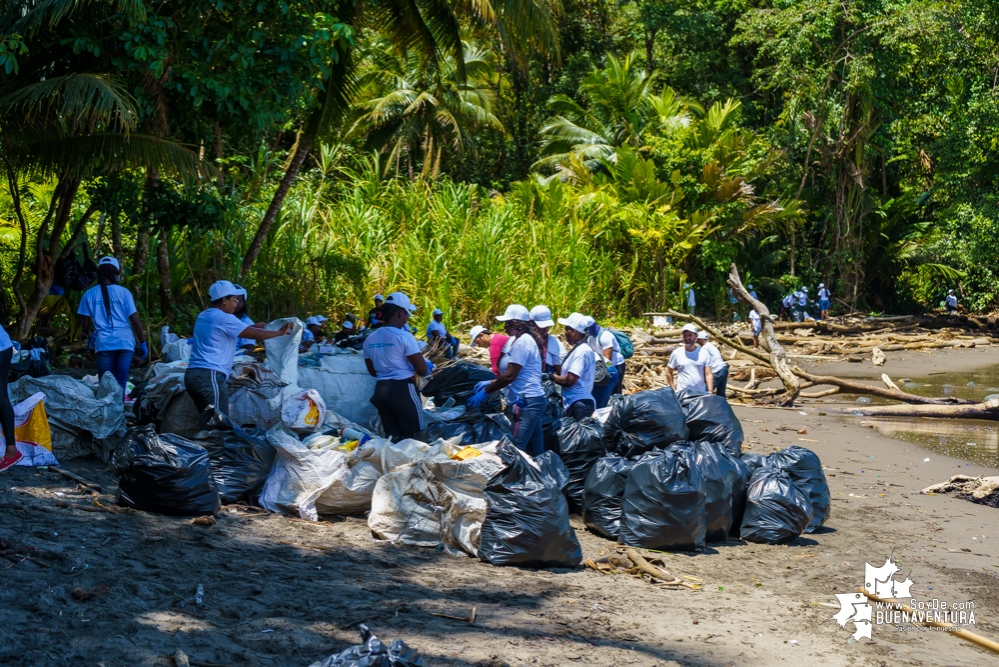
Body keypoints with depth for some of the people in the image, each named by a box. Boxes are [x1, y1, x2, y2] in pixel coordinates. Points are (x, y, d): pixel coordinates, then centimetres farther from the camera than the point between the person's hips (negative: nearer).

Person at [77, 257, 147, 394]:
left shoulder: (89, 294, 4)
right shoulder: (123, 292, 2)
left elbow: (85, 325, 6)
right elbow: (135, 321, -2)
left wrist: (89, 336, 28)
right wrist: (143, 343, 7)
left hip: (103, 343, 0)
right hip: (125, 342, 0)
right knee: (121, 384, 3)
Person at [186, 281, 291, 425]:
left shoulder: (203, 316, 18)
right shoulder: (224, 318, -9)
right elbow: (257, 335, -9)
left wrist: (251, 328, 28)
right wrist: (280, 332, 4)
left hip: (194, 374, 9)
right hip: (210, 376, -9)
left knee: (208, 422, 9)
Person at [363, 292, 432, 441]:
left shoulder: (370, 339, 6)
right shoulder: (404, 336, -13)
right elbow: (423, 370, -13)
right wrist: (427, 366, 9)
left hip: (381, 390, 6)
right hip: (403, 390, -6)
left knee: (393, 437, 12)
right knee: (416, 437, 5)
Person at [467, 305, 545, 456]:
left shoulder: (522, 342, -13)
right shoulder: (521, 340, 18)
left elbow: (510, 376, -15)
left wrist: (485, 391, -7)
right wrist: (491, 383, 17)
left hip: (526, 402, -10)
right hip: (529, 401, 10)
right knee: (536, 452, 9)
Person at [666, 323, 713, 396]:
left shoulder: (704, 353, 4)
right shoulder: (676, 353, 2)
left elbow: (708, 374, 0)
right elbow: (669, 372, 8)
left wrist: (710, 392, -10)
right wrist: (674, 390, 2)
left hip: (701, 393, 1)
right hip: (682, 393, -1)